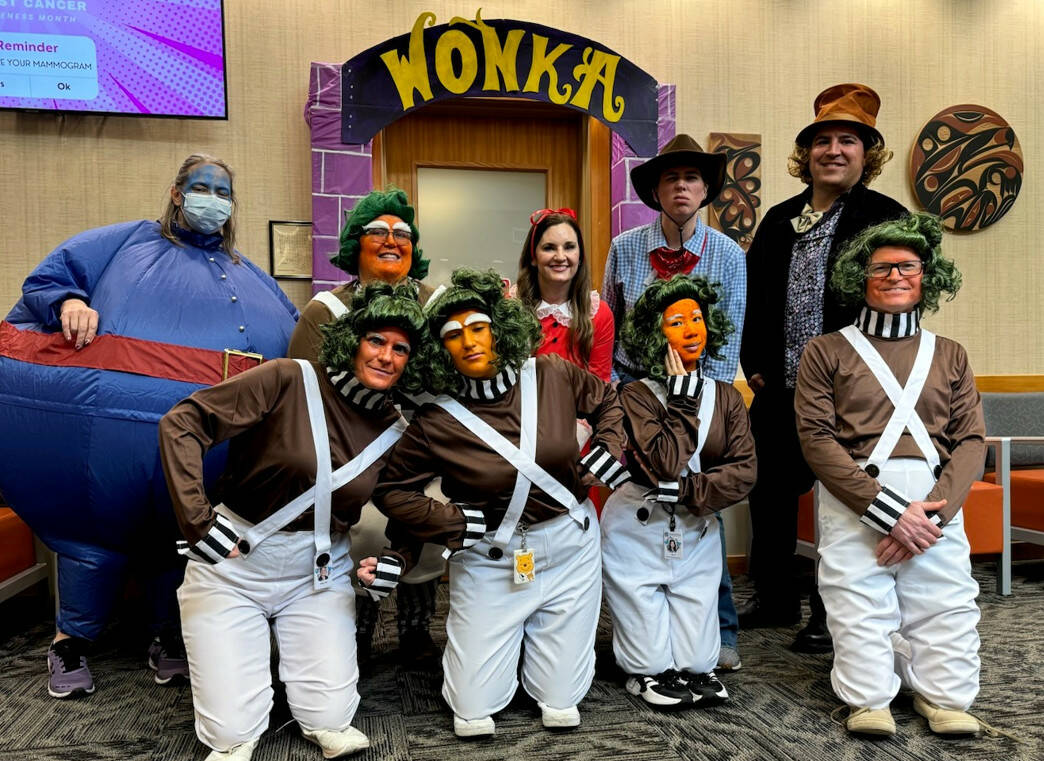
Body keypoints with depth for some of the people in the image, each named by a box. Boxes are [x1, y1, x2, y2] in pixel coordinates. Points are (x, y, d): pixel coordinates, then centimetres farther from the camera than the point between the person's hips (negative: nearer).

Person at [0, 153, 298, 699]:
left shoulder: (252, 278, 23)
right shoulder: (130, 243, 12)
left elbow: (300, 343, 23)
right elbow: (45, 282, 11)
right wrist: (69, 302, -10)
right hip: (113, 427, -3)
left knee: (180, 537, 12)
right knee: (99, 528, 4)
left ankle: (170, 639, 30)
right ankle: (70, 644, 26)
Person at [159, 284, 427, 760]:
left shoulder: (395, 433, -1)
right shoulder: (290, 380, -15)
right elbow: (181, 422, -16)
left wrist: (396, 559, -9)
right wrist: (197, 519, -21)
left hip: (318, 572, 3)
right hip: (232, 564, -3)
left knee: (331, 722, -3)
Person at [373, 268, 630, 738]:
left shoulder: (552, 377, -7)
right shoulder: (436, 423, -13)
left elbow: (606, 402, 11)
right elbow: (391, 491, -4)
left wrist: (605, 456, -2)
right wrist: (456, 524, -12)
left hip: (569, 546, 2)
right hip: (490, 559, -1)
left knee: (562, 709, 9)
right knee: (474, 717, 4)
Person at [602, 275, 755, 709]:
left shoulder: (726, 397, 3)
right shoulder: (637, 396, -10)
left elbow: (743, 473, -7)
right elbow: (667, 463, -23)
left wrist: (686, 492, -17)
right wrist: (682, 399, -17)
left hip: (697, 534, 3)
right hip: (638, 532, -3)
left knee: (697, 663, 8)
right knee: (651, 660, 6)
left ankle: (695, 674, 38)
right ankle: (648, 676, 36)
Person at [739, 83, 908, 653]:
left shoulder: (886, 218, -3)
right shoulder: (778, 221, 11)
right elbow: (752, 296, 12)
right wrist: (754, 364, 3)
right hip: (777, 391, 5)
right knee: (769, 496, 14)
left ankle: (832, 616, 22)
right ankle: (776, 598, 33)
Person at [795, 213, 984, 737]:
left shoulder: (949, 356, 19)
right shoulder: (827, 352, 8)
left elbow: (971, 439, 9)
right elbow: (817, 438, -2)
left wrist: (934, 510, -9)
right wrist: (885, 508, -12)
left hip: (936, 501, 3)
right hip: (853, 500, -2)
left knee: (946, 607, -6)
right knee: (859, 608, -10)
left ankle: (945, 696, 11)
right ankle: (869, 700, 5)